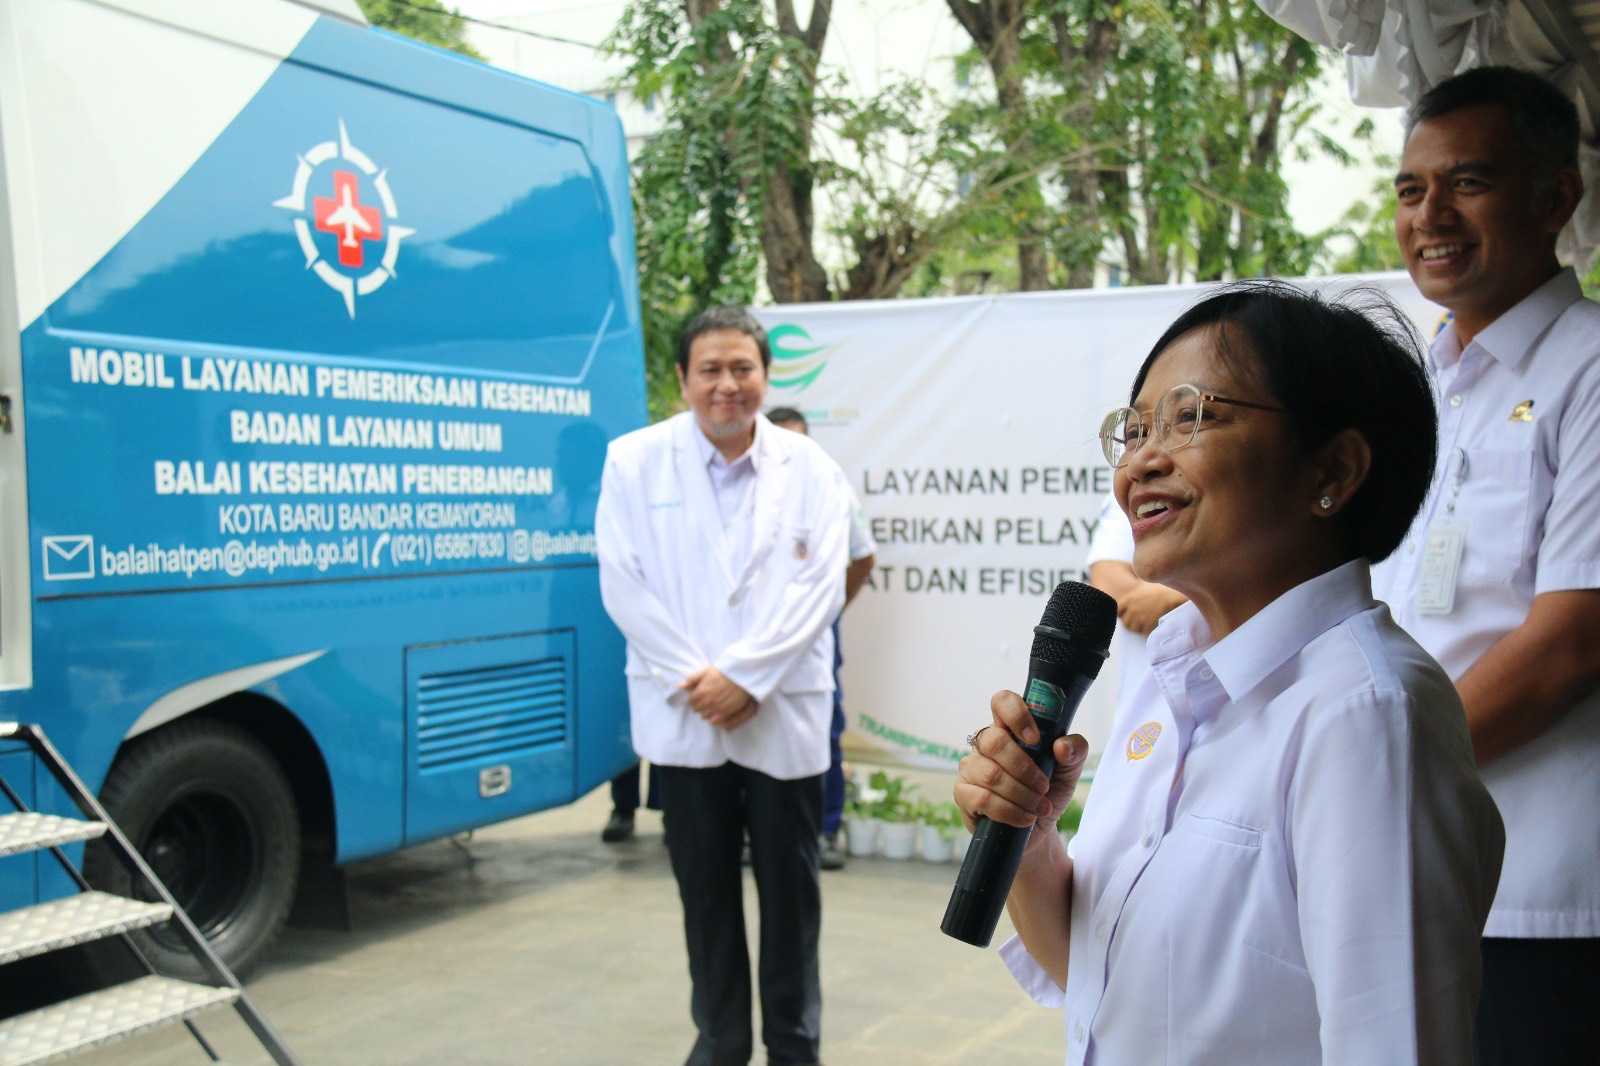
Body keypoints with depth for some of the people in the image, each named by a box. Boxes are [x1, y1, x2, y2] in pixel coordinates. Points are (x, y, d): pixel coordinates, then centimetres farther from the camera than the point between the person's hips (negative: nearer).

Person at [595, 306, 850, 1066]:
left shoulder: (810, 468, 1)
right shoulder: (634, 461, 0)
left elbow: (818, 587, -6)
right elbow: (624, 584, -4)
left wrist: (743, 675, -14)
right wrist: (693, 677, -12)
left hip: (782, 714, 0)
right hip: (684, 714, 0)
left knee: (790, 888, 8)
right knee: (705, 889, 12)